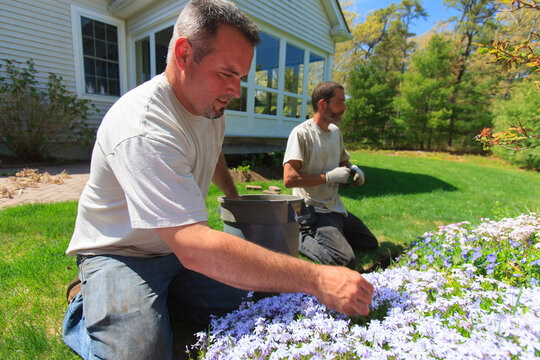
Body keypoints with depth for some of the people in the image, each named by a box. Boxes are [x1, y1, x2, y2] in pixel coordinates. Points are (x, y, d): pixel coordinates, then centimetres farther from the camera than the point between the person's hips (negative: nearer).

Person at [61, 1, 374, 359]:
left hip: (181, 245, 7)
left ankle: (155, 296, 15)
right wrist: (316, 278, -42)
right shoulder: (145, 128, -32)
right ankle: (85, 308, 7)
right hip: (120, 254, -6)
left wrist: (234, 198, 24)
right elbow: (194, 247, -41)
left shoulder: (210, 103, -3)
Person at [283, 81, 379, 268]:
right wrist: (329, 176, -21)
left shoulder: (335, 131, 12)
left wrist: (353, 169, 3)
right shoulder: (301, 133, -15)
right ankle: (300, 238, -3)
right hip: (313, 209, -9)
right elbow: (289, 179, -25)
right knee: (345, 261, -22)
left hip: (336, 207, 9)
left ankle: (322, 234, 20)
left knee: (372, 246, 18)